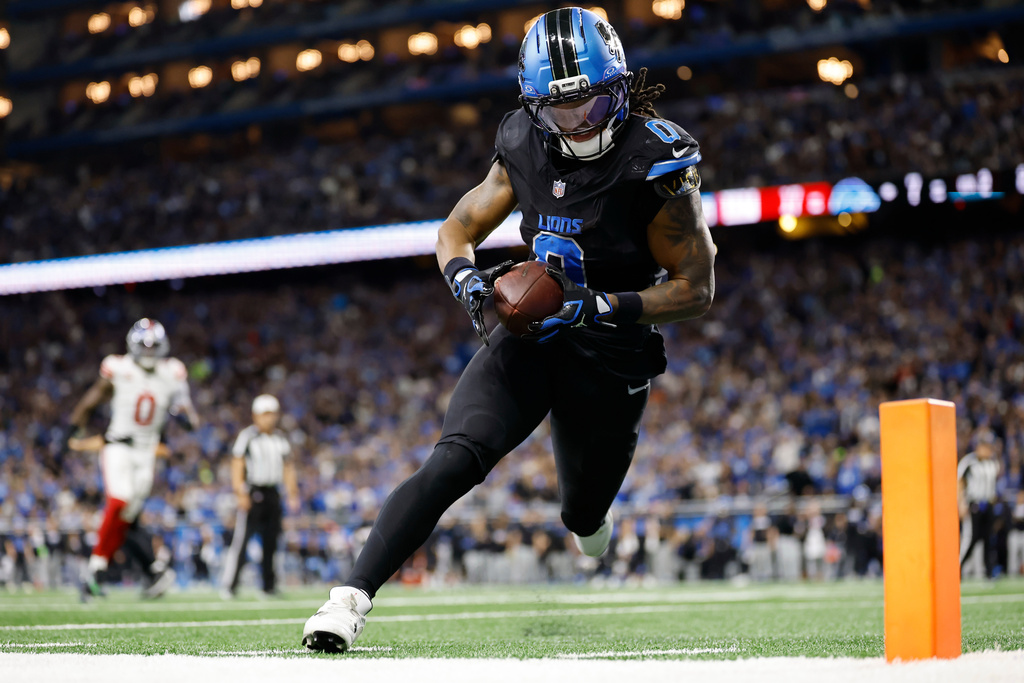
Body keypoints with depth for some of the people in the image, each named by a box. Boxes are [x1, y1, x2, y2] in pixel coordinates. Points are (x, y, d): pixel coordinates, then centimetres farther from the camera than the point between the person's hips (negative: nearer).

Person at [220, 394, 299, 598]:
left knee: (271, 541, 6)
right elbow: (237, 465, -8)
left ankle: (269, 585, 14)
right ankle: (229, 586, -6)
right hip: (252, 493, -5)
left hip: (272, 494, 6)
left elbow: (288, 467, 18)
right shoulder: (247, 436, -6)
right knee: (241, 540, -9)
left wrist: (293, 494, 11)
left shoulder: (281, 439, 12)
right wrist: (240, 494, -16)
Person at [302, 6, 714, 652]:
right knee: (453, 462, -23)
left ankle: (589, 515, 58)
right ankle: (353, 597, -26)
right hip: (528, 335, 2)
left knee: (583, 516, 18)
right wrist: (467, 278, -16)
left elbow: (697, 289, -12)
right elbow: (457, 229, 8)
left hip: (610, 359, -2)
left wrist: (604, 306, -25)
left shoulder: (656, 165, -17)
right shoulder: (527, 150, -4)